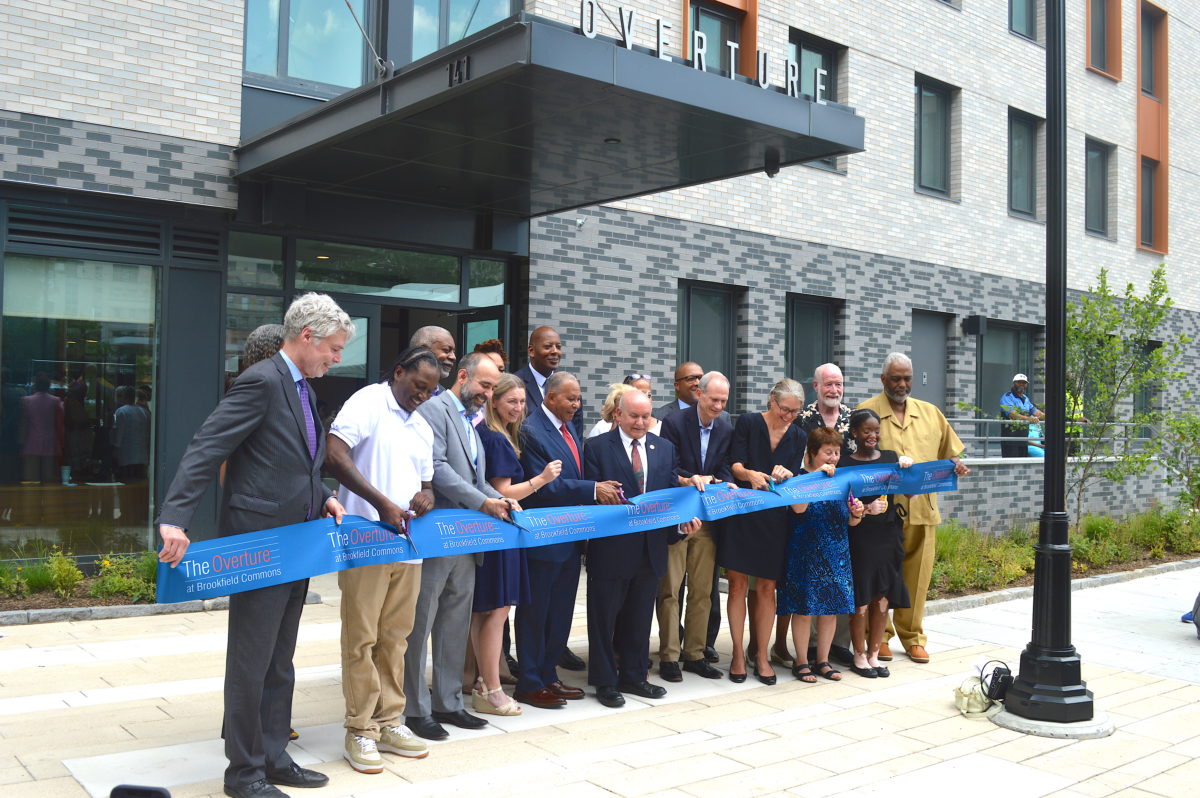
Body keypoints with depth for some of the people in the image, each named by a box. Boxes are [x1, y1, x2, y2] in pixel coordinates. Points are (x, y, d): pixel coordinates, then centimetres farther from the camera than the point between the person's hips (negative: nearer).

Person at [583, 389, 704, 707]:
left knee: (640, 616, 15)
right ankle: (605, 681, 18)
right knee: (604, 616, 6)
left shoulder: (665, 448, 11)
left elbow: (673, 491, 8)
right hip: (611, 547, -4)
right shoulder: (598, 447, -4)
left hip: (651, 546, 4)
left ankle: (634, 676, 28)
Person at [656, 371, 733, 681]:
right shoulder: (674, 423, -8)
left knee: (702, 591, 10)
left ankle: (694, 655, 21)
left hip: (708, 519, 5)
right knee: (670, 590, 1)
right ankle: (669, 657, 8)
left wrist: (725, 485, -20)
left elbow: (725, 470, 2)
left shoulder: (726, 430, 6)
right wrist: (696, 480, -25)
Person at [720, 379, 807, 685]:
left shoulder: (797, 436, 9)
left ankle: (761, 654, 15)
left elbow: (794, 477, 5)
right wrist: (751, 474, -28)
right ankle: (738, 654, 9)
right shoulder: (748, 423, -1)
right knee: (738, 584, -1)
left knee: (766, 588, 4)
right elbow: (735, 465, -7)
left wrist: (784, 475, -18)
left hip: (775, 519, 3)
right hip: (741, 514, -3)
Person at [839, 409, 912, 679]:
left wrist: (909, 468, -7)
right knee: (861, 598, 0)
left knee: (882, 597, 7)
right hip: (860, 537, -3)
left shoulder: (891, 457, 9)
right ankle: (859, 655, 15)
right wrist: (865, 510, -21)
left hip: (888, 535, 4)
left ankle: (874, 654, 20)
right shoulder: (844, 464, -3)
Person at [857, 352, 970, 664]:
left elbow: (948, 452, 19)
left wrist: (956, 465, -2)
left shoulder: (930, 413, 14)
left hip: (922, 508, 4)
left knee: (917, 575, 7)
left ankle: (912, 636, 21)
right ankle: (880, 636, 16)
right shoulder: (866, 412, 0)